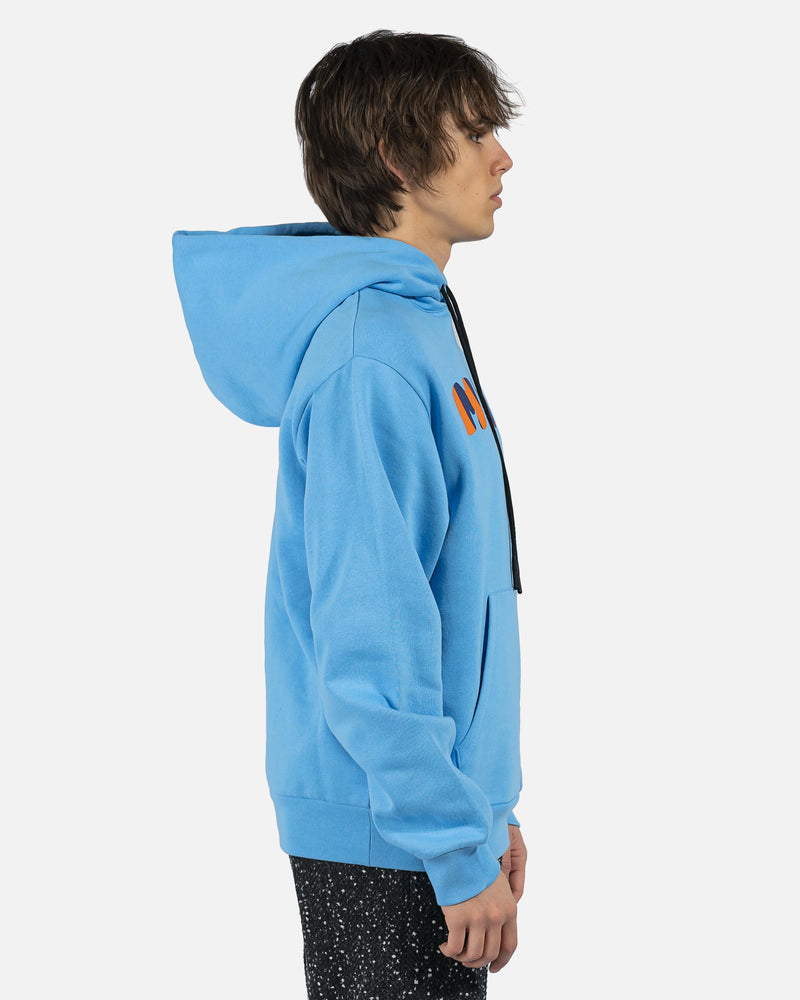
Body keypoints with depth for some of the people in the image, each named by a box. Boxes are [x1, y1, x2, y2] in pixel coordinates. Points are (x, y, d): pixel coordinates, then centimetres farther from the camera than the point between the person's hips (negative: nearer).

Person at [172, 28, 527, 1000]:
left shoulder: (421, 321, 12)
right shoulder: (371, 355, -19)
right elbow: (369, 641, -23)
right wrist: (460, 849, -20)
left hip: (435, 809, 9)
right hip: (385, 840, -9)